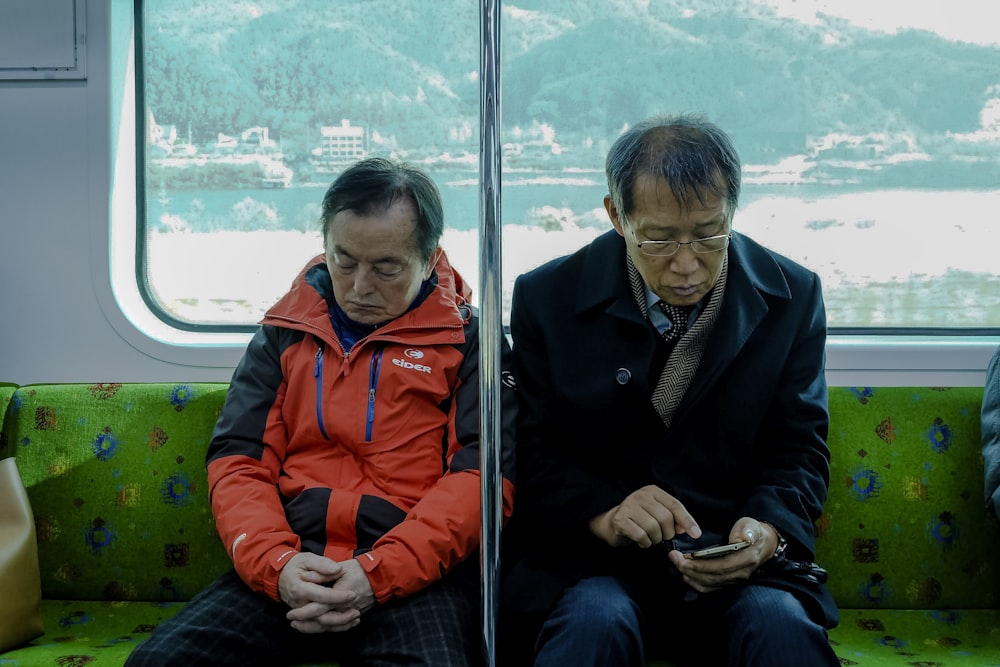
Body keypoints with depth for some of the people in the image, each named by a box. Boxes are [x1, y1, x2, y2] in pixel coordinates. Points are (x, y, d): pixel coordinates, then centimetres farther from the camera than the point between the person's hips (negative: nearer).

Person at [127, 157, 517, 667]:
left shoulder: (467, 338, 8)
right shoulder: (284, 333, 18)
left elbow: (481, 474, -3)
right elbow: (237, 461, 11)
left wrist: (380, 573, -16)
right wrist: (275, 562, -9)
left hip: (416, 572, -3)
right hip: (292, 563, 3)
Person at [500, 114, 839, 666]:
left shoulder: (792, 297, 3)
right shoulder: (546, 298, -1)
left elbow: (799, 452, 5)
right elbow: (533, 455, -1)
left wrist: (767, 529, -16)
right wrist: (603, 513, -21)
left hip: (738, 561, 1)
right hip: (589, 561, 0)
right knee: (595, 622, -32)